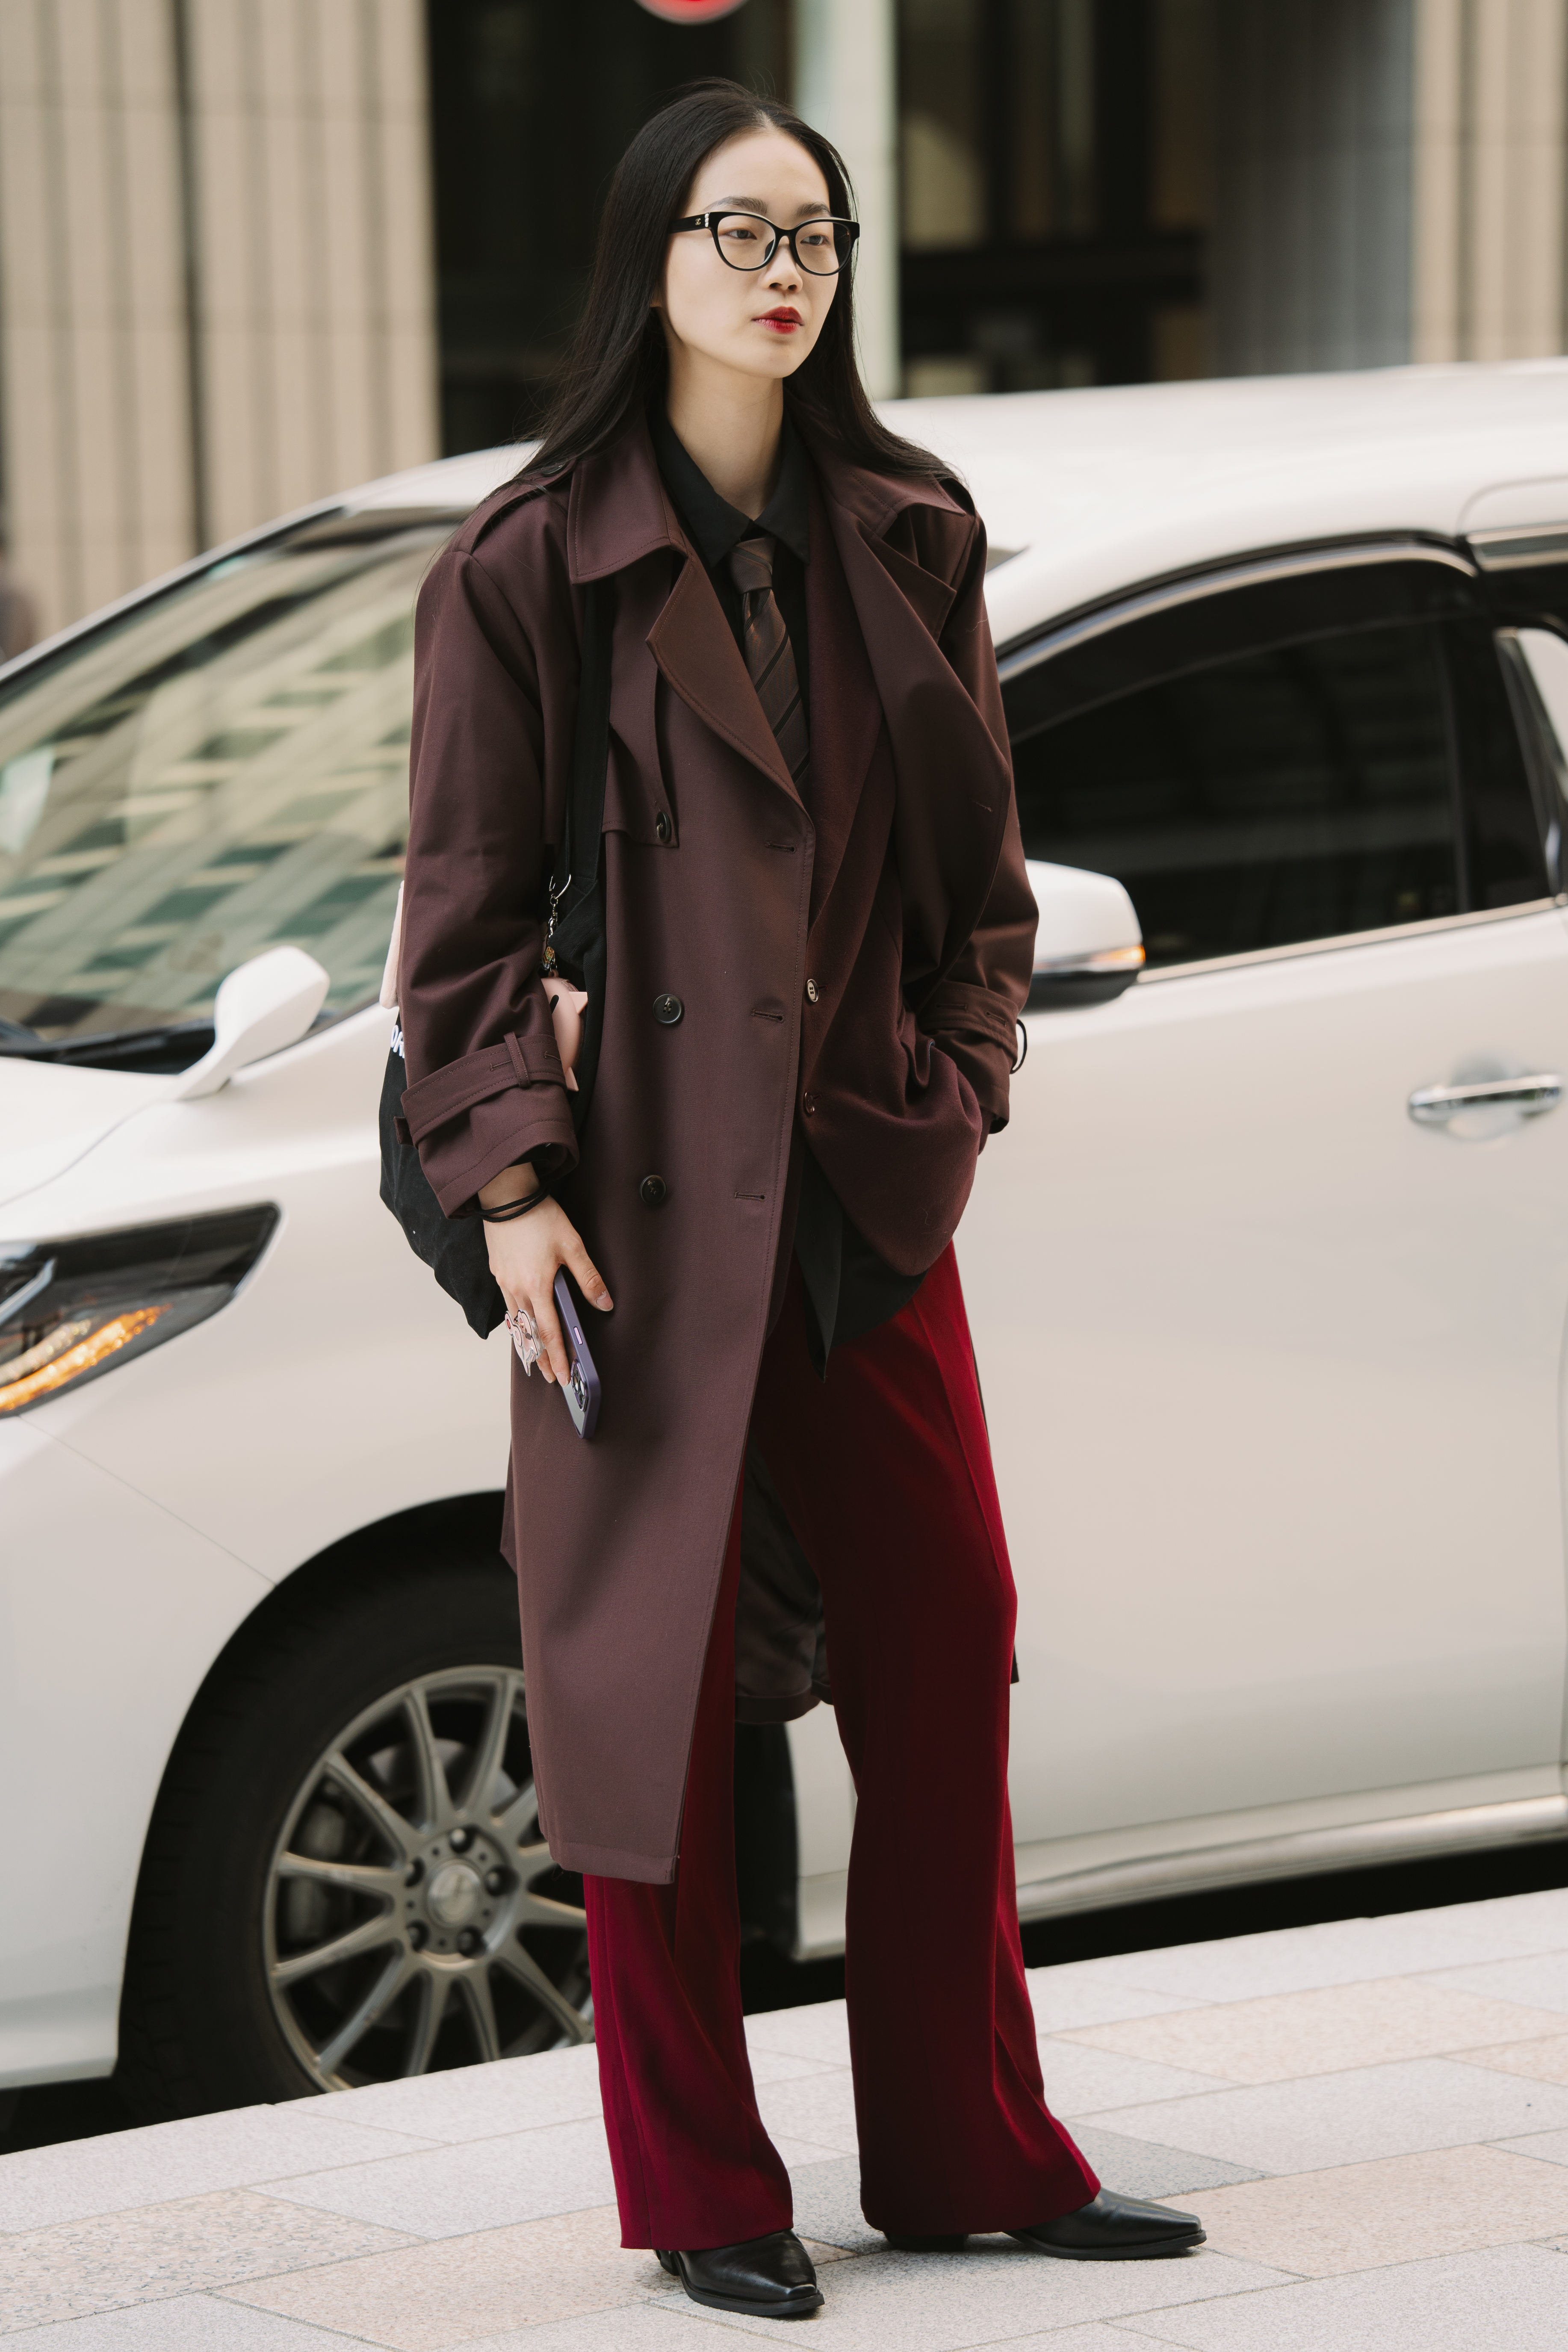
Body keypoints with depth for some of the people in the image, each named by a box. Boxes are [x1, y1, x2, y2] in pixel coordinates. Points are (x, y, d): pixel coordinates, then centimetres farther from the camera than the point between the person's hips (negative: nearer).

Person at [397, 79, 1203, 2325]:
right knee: (659, 1697, 2)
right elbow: (468, 912, -5)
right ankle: (703, 2196, 15)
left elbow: (982, 858, 14)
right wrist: (508, 1174, -12)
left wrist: (958, 1086, 2)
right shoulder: (526, 566, -6)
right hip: (645, 1203, -5)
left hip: (872, 1201, 5)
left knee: (944, 1668, 10)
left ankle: (969, 2148, 23)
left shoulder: (909, 539, 8)